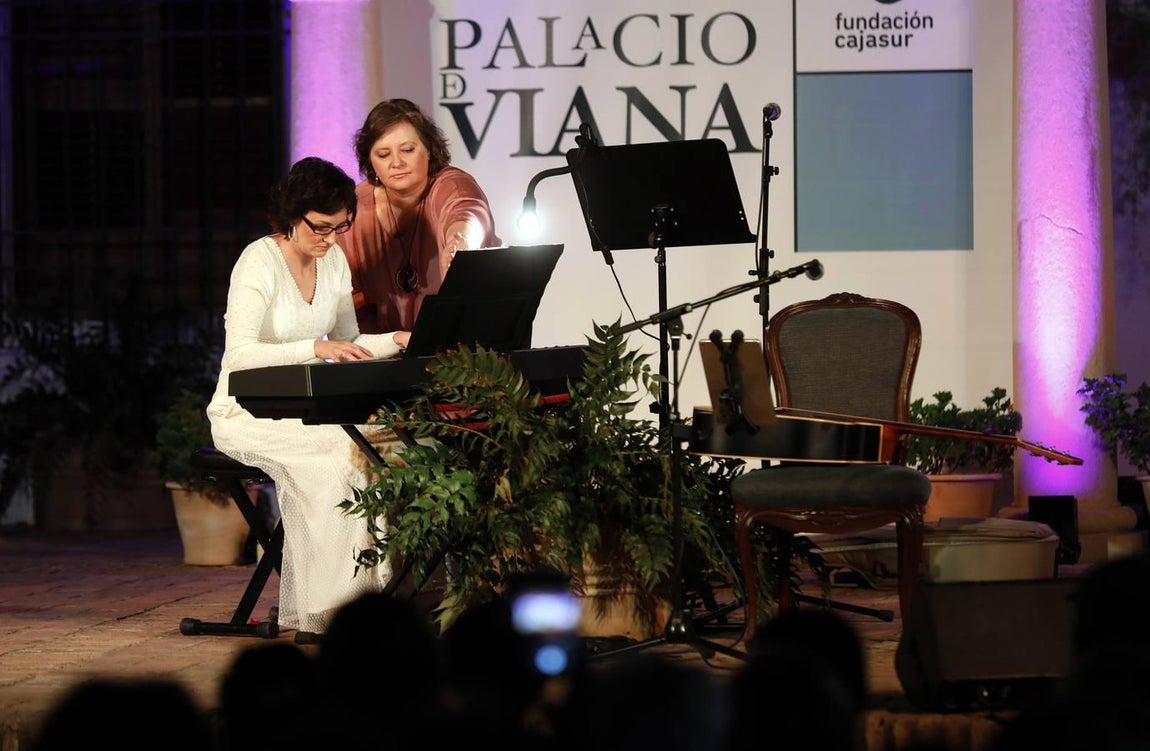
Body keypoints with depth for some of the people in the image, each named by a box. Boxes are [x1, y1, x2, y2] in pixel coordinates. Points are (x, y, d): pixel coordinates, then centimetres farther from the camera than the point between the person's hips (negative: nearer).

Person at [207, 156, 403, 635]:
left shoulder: (334, 259, 8)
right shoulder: (259, 262, -14)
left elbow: (347, 346, 17)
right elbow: (240, 354, -25)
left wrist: (398, 341, -1)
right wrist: (315, 348, -36)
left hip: (303, 410, 6)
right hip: (246, 413, -6)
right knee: (340, 448, -33)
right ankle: (326, 608, -28)